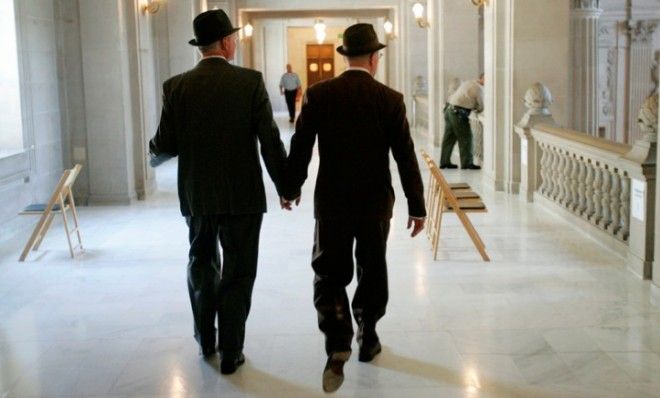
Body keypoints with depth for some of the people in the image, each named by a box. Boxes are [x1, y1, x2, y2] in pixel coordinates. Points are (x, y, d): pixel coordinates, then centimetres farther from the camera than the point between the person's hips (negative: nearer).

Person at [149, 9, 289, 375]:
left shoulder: (176, 86, -4)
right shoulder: (250, 81, -9)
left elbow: (165, 145, -2)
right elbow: (270, 141, -10)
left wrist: (154, 147, 22)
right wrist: (286, 186, 1)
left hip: (196, 194, 3)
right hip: (242, 194, -3)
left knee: (202, 265, 21)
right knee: (237, 273, 8)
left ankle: (206, 341, 31)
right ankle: (230, 353, 13)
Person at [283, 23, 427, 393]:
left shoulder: (318, 94, -6)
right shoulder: (391, 99, -7)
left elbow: (300, 149, -1)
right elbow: (406, 157, -7)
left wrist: (291, 188, 14)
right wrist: (417, 207, 0)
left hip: (332, 201, 0)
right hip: (376, 202, 1)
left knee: (329, 273, 6)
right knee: (372, 272, 16)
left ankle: (338, 345, -11)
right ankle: (367, 339, 28)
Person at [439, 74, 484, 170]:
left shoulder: (467, 83, 18)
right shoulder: (479, 88, -7)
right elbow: (481, 107, -2)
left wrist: (471, 107, 20)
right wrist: (477, 109, 20)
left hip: (448, 108, 9)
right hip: (458, 112, -9)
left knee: (449, 137, 13)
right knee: (465, 137, 0)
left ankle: (444, 162, 19)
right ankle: (467, 163, 3)